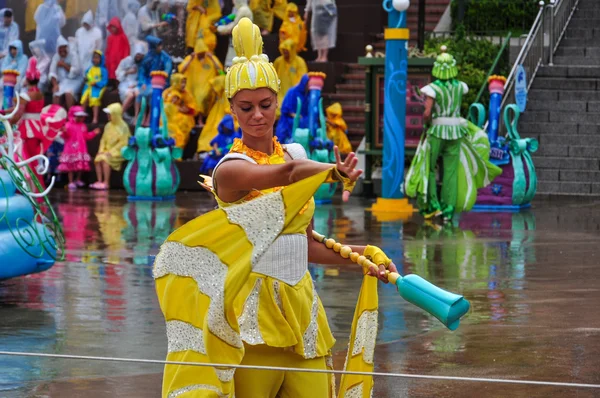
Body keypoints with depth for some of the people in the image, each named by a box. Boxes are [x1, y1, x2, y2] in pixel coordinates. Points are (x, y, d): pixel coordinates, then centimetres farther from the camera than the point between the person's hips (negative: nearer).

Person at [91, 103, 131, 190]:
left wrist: (111, 152, -18)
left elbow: (123, 142, -12)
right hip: (107, 151, 6)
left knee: (105, 159, -31)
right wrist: (101, 150, -2)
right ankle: (99, 181, -22)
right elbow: (103, 139, 16)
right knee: (97, 159, -22)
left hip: (118, 152, -6)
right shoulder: (108, 126, 13)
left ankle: (106, 183, -28)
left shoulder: (123, 127, -7)